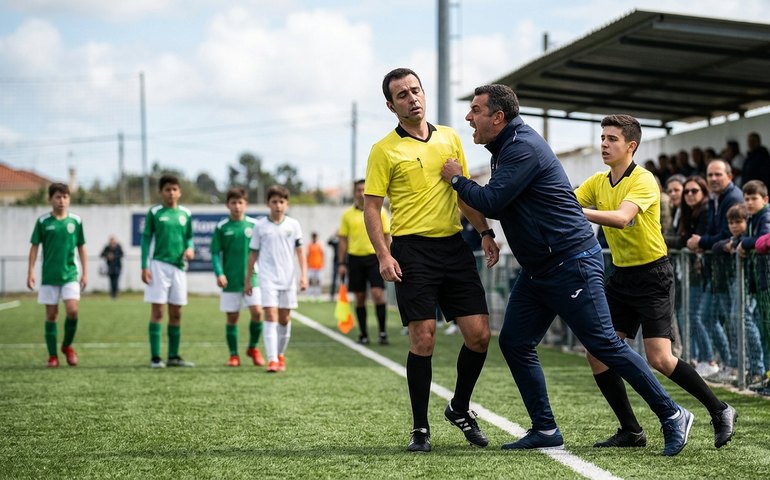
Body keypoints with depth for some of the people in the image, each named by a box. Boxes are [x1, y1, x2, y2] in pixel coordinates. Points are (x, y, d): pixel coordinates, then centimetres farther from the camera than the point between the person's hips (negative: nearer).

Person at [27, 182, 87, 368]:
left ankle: (67, 346, 12)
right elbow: (35, 246, 3)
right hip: (49, 276, 0)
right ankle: (52, 356, 11)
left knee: (72, 310, -13)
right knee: (51, 314, 2)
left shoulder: (76, 220, 2)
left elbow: (81, 247, 9)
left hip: (70, 274, 0)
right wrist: (30, 272, -4)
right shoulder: (43, 221, -1)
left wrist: (85, 273, 6)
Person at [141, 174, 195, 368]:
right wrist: (144, 266, -7)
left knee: (176, 313, 8)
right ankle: (155, 357, -1)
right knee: (157, 311, -4)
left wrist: (190, 248, -5)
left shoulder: (185, 213, 9)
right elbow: (146, 239, -1)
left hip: (179, 265, 4)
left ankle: (174, 356, 17)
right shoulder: (154, 212, -1)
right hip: (159, 265, -4)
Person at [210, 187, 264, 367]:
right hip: (230, 281, 0)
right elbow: (215, 253, 0)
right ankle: (233, 355, 16)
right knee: (231, 317, 4)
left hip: (252, 278, 0)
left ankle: (253, 348, 11)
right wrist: (219, 274, -12)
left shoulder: (254, 225, 3)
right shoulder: (221, 227, 0)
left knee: (257, 312, -11)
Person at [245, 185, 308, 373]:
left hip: (288, 279, 2)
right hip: (268, 279, -2)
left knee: (285, 319, 9)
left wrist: (304, 275, -3)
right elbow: (253, 254, 7)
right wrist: (248, 280, 8)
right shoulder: (260, 226, 1)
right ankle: (272, 360, -18)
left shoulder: (293, 225, 4)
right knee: (271, 317, -13)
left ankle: (280, 356, 26)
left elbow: (300, 251, 6)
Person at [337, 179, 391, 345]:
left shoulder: (379, 211, 4)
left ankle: (383, 331, -7)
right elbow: (343, 239, 10)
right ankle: (363, 334, 11)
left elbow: (387, 236, 6)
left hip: (375, 257, -2)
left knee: (378, 293, -13)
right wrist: (341, 263, 5)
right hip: (355, 258, 2)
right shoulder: (348, 215, 7)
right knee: (360, 297, 4)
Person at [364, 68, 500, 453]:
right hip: (412, 250, -5)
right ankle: (420, 428, 6)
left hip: (454, 247, 5)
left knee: (479, 334, 0)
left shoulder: (450, 138, 13)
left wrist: (485, 233, 10)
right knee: (423, 339, -7)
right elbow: (371, 207, -4)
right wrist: (383, 255, -15)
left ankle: (459, 408, 22)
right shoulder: (385, 150, -2)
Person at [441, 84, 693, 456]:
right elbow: (501, 206, 22)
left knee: (604, 345, -8)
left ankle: (672, 416, 1)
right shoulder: (507, 146, 15)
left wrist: (457, 180, -5)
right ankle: (545, 430, 12)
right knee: (514, 343, 5)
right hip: (538, 269, 10)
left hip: (572, 264, -10)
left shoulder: (523, 147, -18)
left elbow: (491, 201, -23)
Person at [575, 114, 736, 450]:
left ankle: (720, 412, 4)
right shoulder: (598, 182, 7)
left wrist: (578, 211, -40)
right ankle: (631, 431, 8)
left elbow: (622, 218, -33)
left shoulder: (643, 180, -16)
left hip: (652, 275, -7)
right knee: (597, 354, -2)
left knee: (659, 359, -15)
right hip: (620, 275, 7)